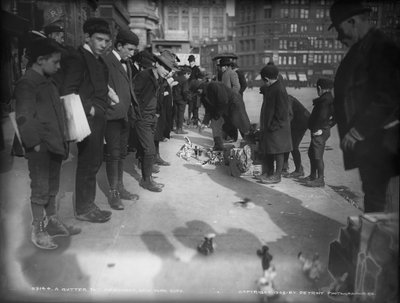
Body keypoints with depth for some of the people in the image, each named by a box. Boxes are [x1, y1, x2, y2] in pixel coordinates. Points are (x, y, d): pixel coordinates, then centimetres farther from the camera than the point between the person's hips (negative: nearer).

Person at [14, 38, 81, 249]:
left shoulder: (47, 82, 15)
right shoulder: (26, 85, -13)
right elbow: (24, 118, -18)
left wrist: (61, 140, 14)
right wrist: (35, 144, -19)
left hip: (55, 144, 8)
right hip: (40, 147, -8)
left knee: (52, 187, 17)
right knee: (40, 190, 1)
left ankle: (53, 222, 30)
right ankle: (37, 231, 14)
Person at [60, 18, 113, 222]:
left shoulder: (98, 60, 15)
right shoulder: (78, 58, -12)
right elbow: (67, 92, -19)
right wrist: (89, 109, -15)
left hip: (98, 118, 9)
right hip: (87, 119, -9)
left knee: (94, 162, 15)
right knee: (88, 164, -1)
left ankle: (87, 204, 28)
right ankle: (83, 209, 14)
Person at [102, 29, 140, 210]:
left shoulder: (126, 64, 15)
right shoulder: (107, 62, -11)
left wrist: (133, 108, 11)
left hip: (124, 115, 8)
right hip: (112, 115, -8)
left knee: (122, 153, 14)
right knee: (113, 154, -1)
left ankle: (120, 188, 26)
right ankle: (113, 193, 10)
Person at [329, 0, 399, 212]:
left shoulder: (382, 48, -10)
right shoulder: (357, 50, 16)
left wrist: (358, 131, -16)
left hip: (378, 138, -8)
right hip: (362, 138, 8)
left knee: (375, 196, -5)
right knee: (371, 192, 12)